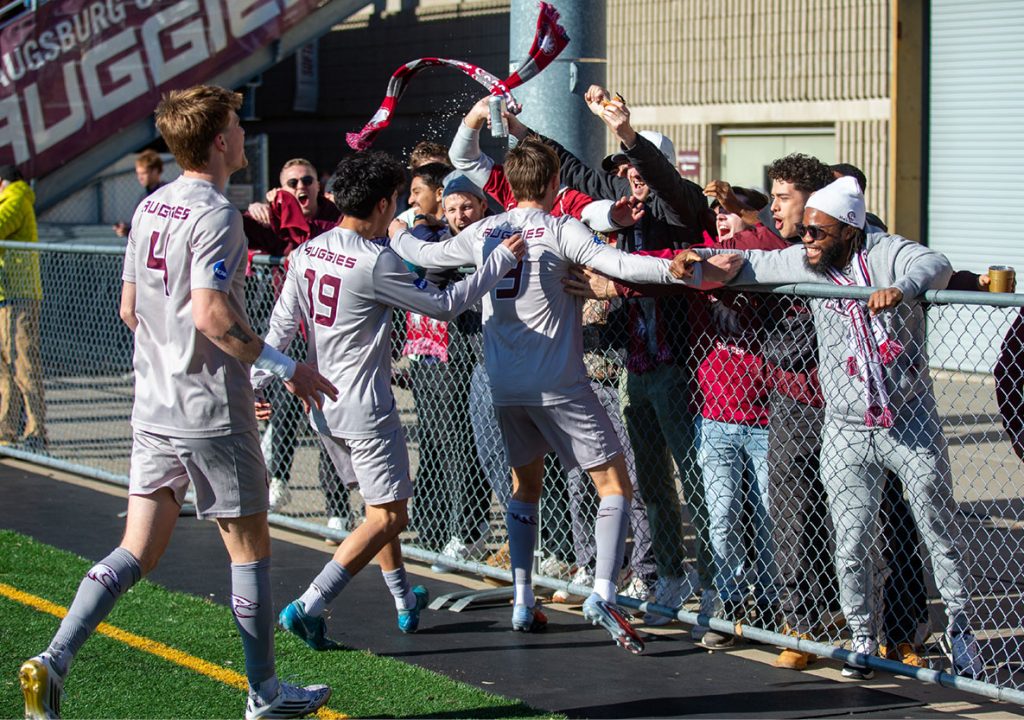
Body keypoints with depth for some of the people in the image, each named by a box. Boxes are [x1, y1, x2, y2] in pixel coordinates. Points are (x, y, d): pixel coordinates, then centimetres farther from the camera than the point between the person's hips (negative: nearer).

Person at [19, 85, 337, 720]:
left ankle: (52, 663, -5)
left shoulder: (150, 208, 10)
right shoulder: (215, 215, -15)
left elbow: (130, 308, 16)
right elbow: (211, 314, -25)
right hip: (211, 412, -7)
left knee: (138, 551, 9)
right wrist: (284, 366, -16)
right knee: (250, 548, 7)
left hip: (154, 406, 8)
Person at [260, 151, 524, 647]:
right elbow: (444, 305, -11)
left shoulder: (307, 253, 3)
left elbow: (282, 325, 5)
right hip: (364, 408, -9)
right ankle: (309, 607, -13)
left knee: (380, 504, 22)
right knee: (388, 516, -3)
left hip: (322, 403, 9)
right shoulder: (376, 263, -19)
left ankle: (405, 603, 31)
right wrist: (502, 259, -4)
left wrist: (257, 383, 11)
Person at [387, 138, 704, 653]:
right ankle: (602, 595, -16)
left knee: (525, 483, 22)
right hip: (558, 384, -6)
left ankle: (522, 603, 18)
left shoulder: (483, 232, 6)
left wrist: (395, 235, 40)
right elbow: (618, 264, -22)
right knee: (614, 482, 0)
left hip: (504, 385, 6)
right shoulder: (561, 230, -8)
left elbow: (426, 256, 20)